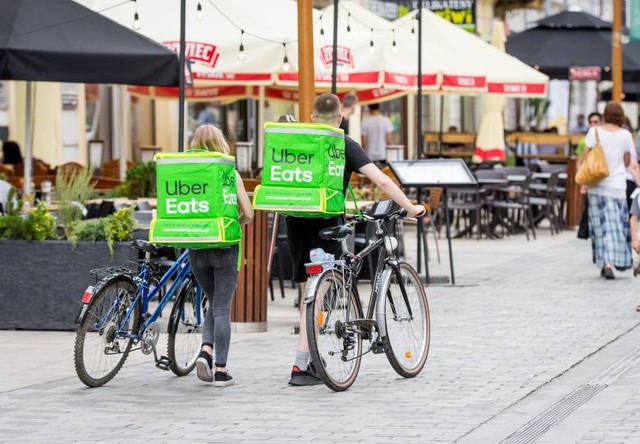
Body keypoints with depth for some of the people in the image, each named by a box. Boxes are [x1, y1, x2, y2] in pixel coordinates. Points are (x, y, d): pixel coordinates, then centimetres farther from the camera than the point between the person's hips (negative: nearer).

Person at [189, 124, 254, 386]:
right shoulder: (230, 174, -5)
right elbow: (248, 214, -6)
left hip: (196, 248, 3)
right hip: (224, 247, -3)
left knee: (214, 303, 19)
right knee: (222, 308, 3)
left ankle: (205, 351, -2)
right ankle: (221, 370, 1)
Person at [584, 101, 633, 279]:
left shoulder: (595, 131, -4)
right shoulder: (626, 135, -1)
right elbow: (627, 162, 7)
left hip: (597, 185, 0)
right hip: (617, 185, 0)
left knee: (600, 226, 8)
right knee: (616, 225, 3)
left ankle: (604, 264, 7)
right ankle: (610, 263, -11)